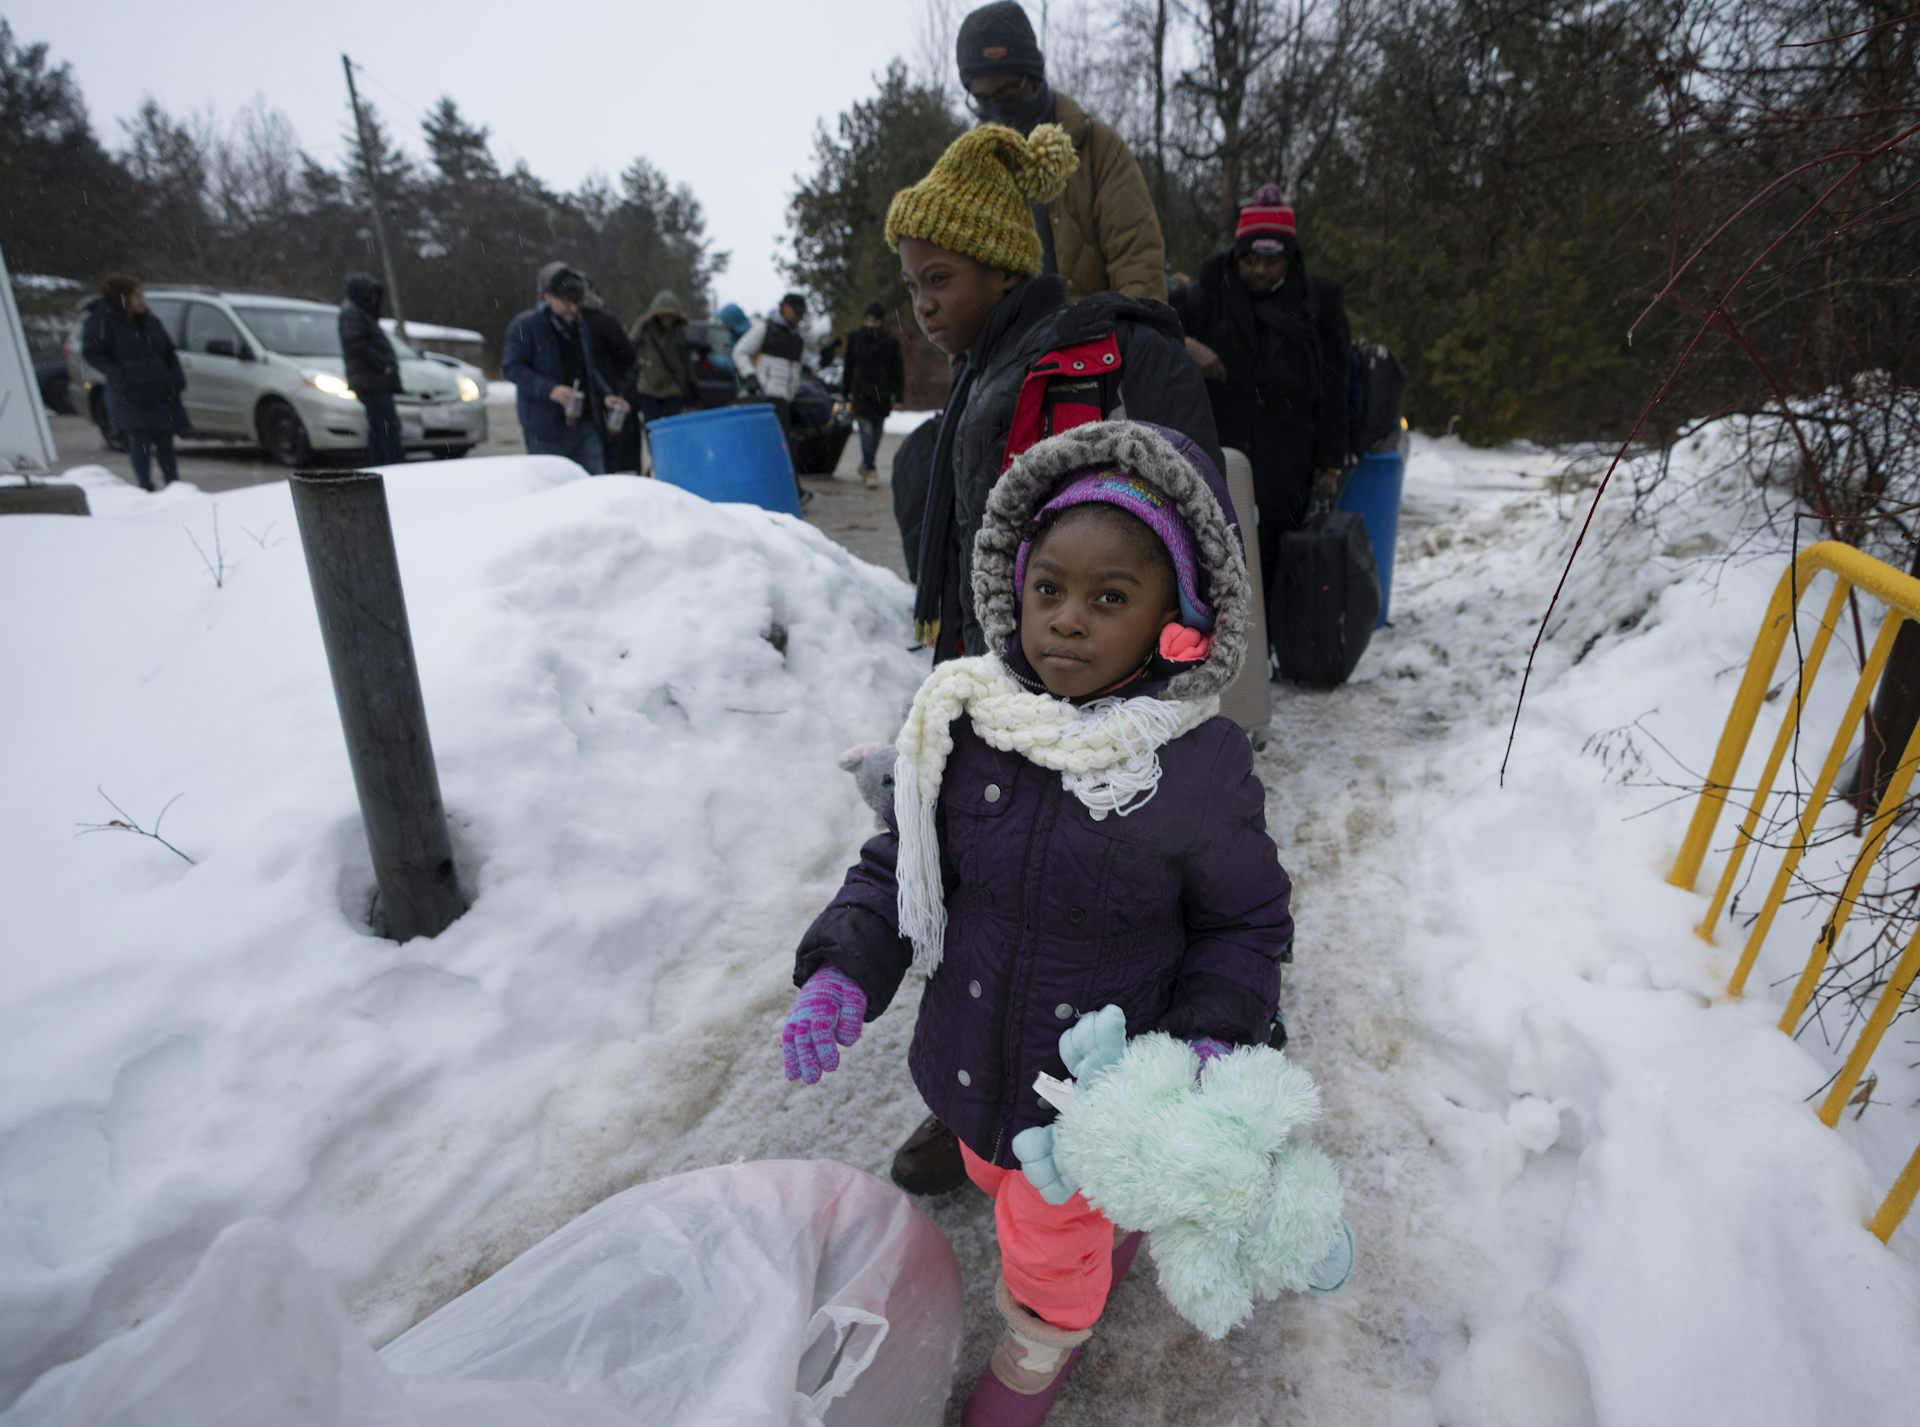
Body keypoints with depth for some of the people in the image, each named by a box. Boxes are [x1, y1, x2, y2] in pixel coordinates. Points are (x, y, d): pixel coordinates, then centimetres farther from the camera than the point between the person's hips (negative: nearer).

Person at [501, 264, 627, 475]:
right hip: (546, 427, -5)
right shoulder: (524, 326, -5)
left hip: (583, 422, 6)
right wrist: (550, 390, -25)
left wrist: (605, 395, 8)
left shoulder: (578, 325, 16)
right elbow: (511, 367, -10)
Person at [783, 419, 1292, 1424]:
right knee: (998, 1174, 32)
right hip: (974, 1058, 5)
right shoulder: (962, 723, -15)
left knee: (1054, 1238, 21)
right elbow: (898, 866, -4)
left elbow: (1247, 924, -8)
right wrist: (842, 970, -18)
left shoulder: (1201, 770, -23)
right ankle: (1111, 1233, 67)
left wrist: (1210, 1040, -21)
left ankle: (1041, 1342, 59)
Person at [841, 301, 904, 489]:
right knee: (867, 432, -13)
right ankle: (871, 470, -12)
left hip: (882, 394, 2)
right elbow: (848, 366, 9)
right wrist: (846, 393, 8)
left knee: (875, 434, 10)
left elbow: (898, 369, 5)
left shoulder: (890, 341, 3)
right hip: (861, 392, -2)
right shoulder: (855, 338, 4)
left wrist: (898, 395, -1)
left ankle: (866, 465, 29)